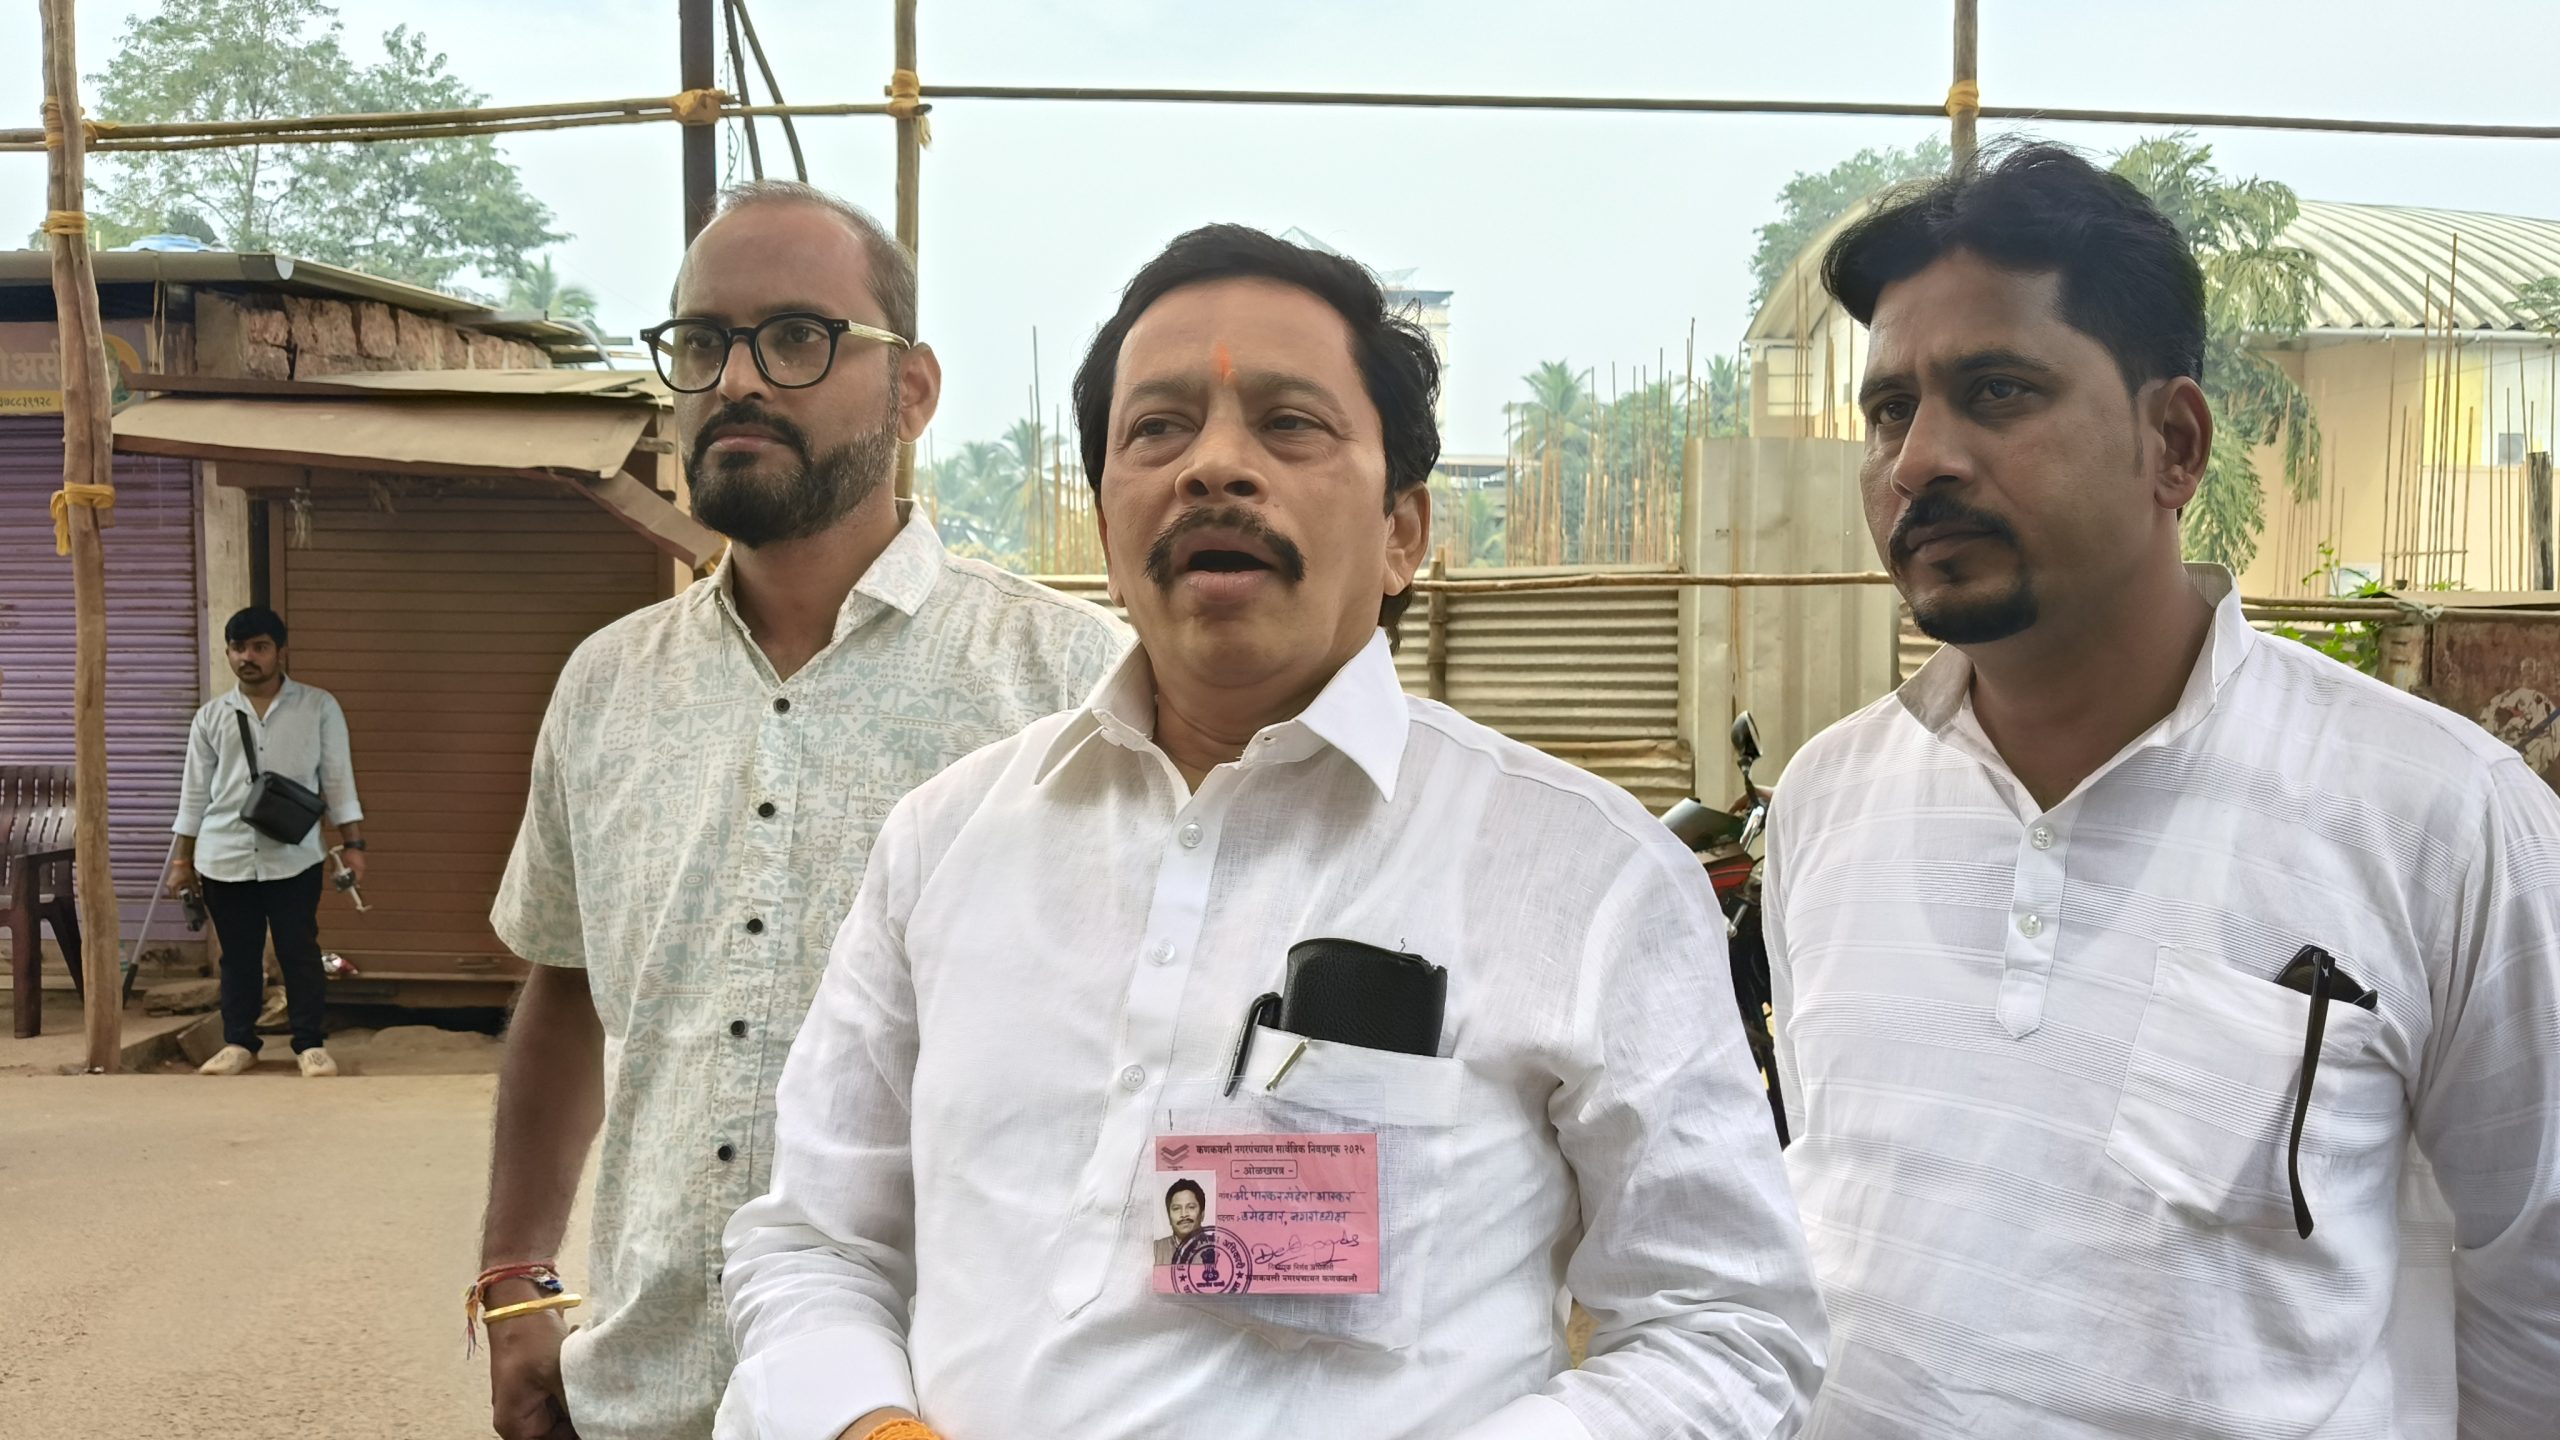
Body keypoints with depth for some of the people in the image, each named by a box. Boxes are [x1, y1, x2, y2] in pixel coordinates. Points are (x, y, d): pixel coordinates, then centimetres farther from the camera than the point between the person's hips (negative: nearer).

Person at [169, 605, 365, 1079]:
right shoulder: (211, 716, 7)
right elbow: (195, 791, 11)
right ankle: (239, 1043, 20)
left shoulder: (318, 707, 1)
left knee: (300, 952, 1)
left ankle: (311, 1044, 9)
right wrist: (183, 858, 10)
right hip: (224, 858, 2)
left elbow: (338, 778, 1)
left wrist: (353, 843, -4)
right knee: (238, 956, 10)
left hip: (294, 856, -2)